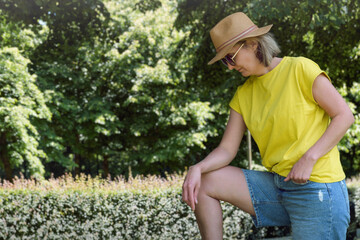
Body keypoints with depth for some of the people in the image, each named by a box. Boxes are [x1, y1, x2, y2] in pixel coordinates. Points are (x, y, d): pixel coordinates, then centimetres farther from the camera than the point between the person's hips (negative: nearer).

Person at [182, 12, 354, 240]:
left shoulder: (300, 69, -7)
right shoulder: (243, 94, 11)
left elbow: (345, 115, -8)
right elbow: (227, 149, 7)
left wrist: (308, 158, -16)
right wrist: (198, 168, -13)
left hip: (318, 187, -6)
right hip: (276, 185, 6)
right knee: (204, 183, -2)